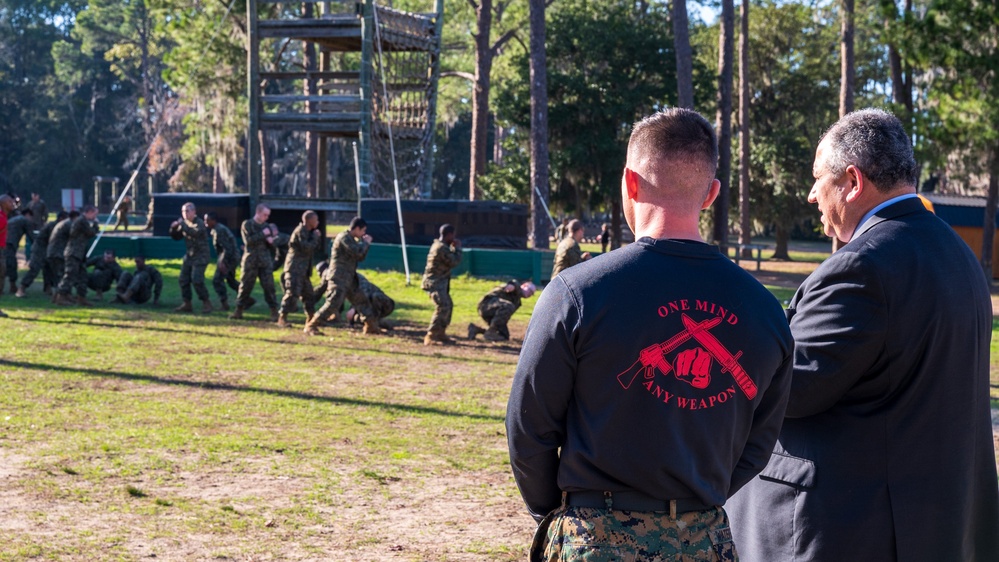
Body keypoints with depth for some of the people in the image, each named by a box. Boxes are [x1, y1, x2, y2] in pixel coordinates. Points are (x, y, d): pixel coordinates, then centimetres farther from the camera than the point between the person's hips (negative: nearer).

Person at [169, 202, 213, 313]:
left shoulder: (199, 223, -14)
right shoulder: (185, 223, 8)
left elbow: (195, 233, -34)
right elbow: (176, 236, 14)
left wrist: (182, 225, -31)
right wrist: (173, 228, -6)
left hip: (200, 256, -8)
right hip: (189, 255, 8)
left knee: (197, 280, -16)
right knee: (183, 279, 4)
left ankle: (206, 303, -3)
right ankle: (187, 304, 13)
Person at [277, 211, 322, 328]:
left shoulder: (308, 232, 16)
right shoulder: (300, 231, -12)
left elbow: (315, 247, 19)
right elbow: (306, 247, -23)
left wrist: (318, 238, 3)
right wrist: (315, 237, -10)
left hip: (303, 270, 10)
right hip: (295, 268, -10)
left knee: (308, 294, 13)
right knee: (292, 293, -16)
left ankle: (310, 319, 22)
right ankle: (282, 318, -14)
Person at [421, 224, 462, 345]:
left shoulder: (438, 245, 13)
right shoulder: (442, 248, -20)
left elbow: (450, 259, 24)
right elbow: (454, 262, -17)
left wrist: (453, 248, 12)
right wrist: (458, 248, -5)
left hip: (439, 282, 11)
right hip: (435, 283, -11)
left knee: (448, 305, 21)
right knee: (442, 308, -21)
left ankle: (440, 333, 30)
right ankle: (430, 337, -25)